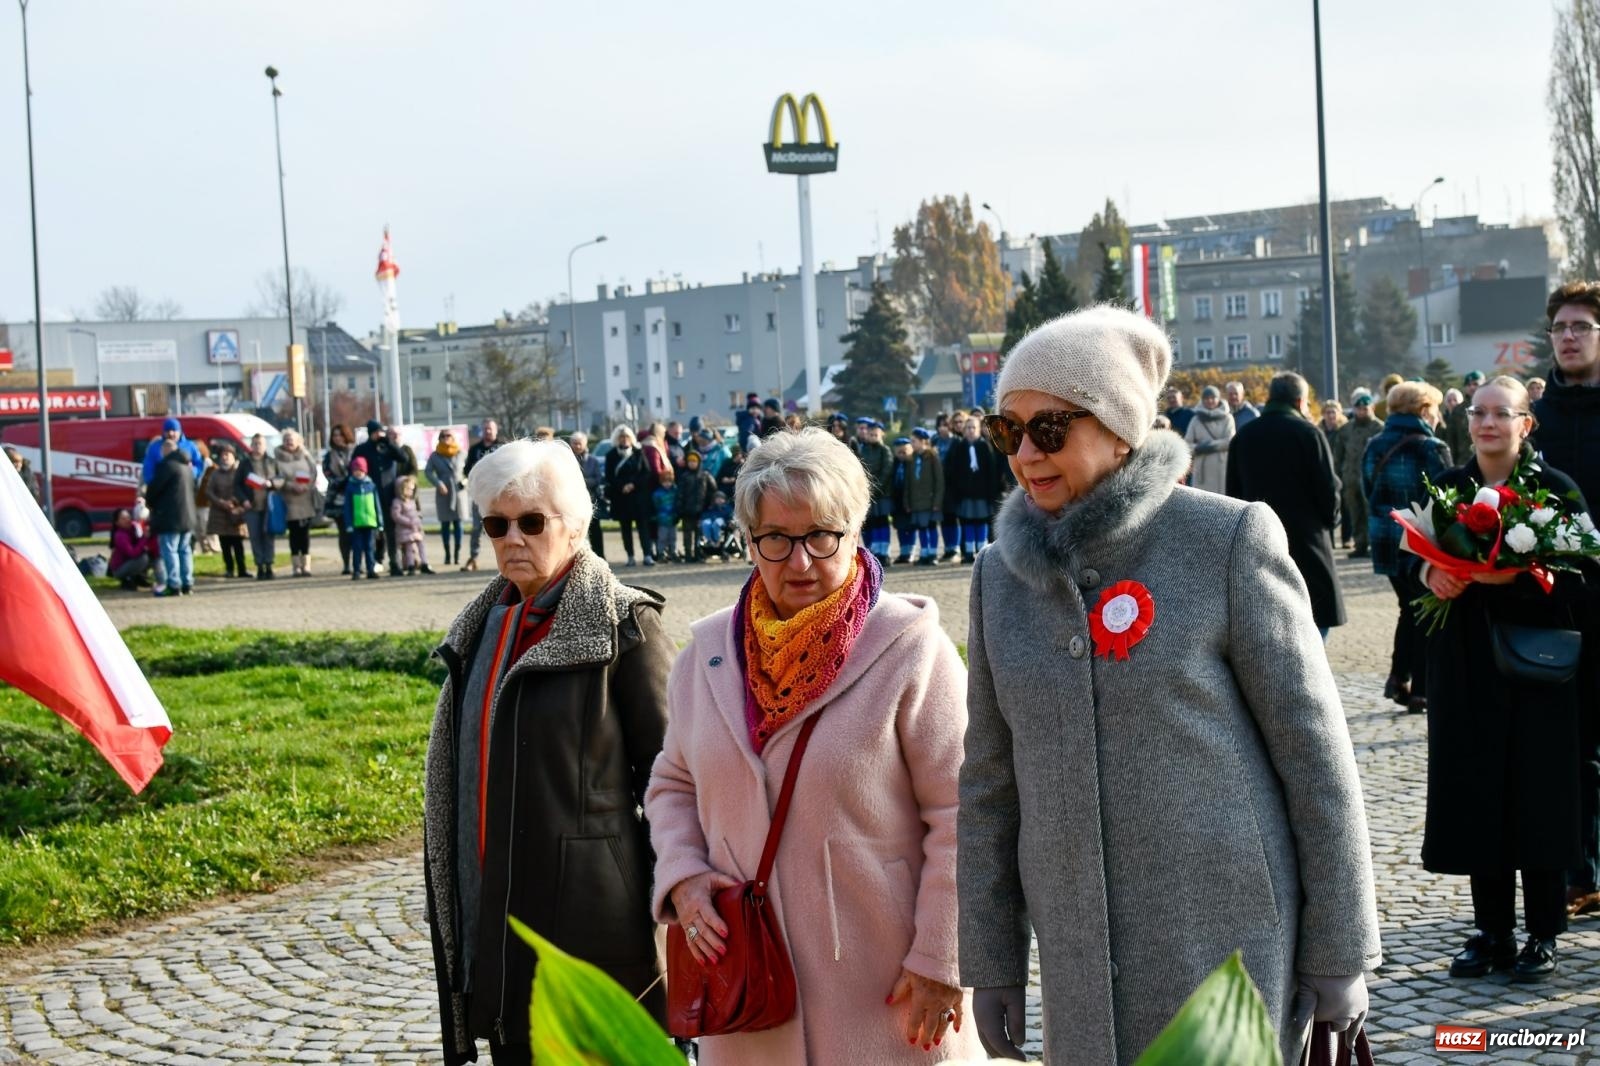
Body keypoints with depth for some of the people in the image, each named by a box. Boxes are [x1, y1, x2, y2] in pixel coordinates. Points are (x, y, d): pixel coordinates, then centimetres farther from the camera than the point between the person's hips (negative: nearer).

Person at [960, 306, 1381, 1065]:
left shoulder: (1229, 540, -7)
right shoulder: (1002, 573, 6)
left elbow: (1315, 753, -6)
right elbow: (990, 782, 11)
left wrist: (1339, 953, -6)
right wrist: (990, 964, 9)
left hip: (1227, 944, -4)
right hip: (1081, 965, 4)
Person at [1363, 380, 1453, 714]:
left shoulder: (1374, 447, 5)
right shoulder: (1431, 448, -15)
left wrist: (1384, 520, 15)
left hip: (1385, 540, 6)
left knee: (1409, 609, 21)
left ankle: (1398, 678, 13)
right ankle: (1420, 692, 6)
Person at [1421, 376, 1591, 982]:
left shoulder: (1555, 488, -5)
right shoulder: (1447, 488, 7)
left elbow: (1576, 577, -9)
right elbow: (1420, 562, 9)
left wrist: (1515, 575, -25)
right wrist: (1433, 575, -13)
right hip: (1466, 665, 4)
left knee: (1537, 794, 0)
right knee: (1477, 792, 6)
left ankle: (1543, 935, 11)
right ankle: (1492, 930, 17)